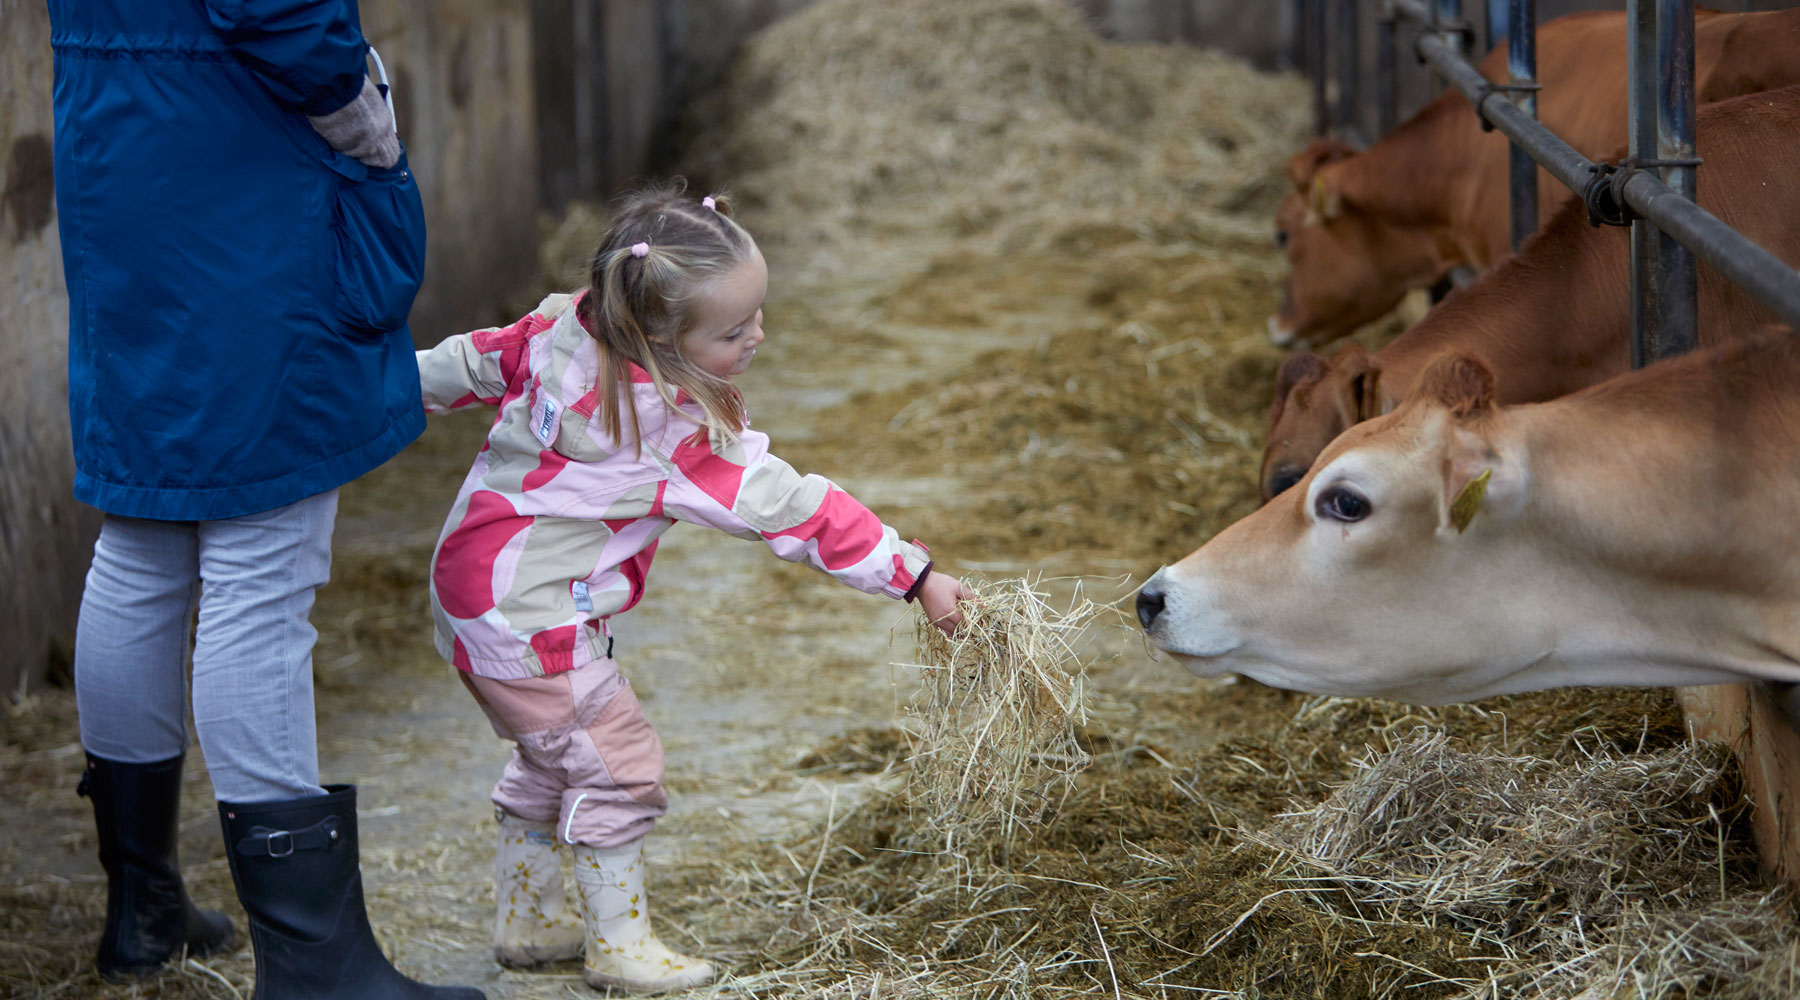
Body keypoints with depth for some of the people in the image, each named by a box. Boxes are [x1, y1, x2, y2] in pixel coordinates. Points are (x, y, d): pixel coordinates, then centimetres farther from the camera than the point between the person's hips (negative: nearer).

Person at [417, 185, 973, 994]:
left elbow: (475, 360, 12)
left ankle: (525, 919, 36)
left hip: (474, 586, 10)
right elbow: (785, 508, -24)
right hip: (530, 622, -9)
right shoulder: (675, 427, -26)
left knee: (553, 756, 23)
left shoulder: (561, 327, -4)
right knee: (615, 761, 1)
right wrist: (913, 575, -20)